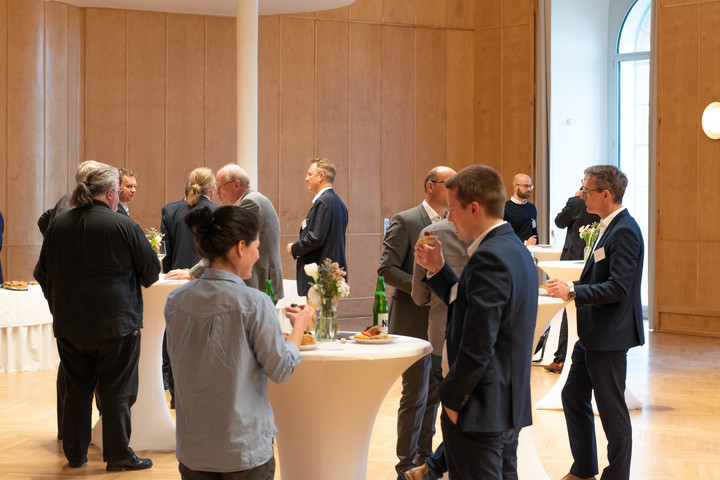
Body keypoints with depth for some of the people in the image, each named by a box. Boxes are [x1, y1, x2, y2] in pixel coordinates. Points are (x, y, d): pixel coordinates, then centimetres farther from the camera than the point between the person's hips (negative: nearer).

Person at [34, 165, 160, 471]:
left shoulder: (59, 225, 3)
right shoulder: (124, 227, -12)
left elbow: (43, 273, 12)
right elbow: (151, 271, -5)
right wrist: (130, 283, 16)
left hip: (69, 325, 5)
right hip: (115, 322, -5)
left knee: (77, 388, 15)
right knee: (116, 390, 5)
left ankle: (75, 454, 21)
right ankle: (118, 455, 10)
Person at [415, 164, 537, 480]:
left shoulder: (489, 257, -21)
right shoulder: (515, 249, 11)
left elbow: (477, 346, -24)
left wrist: (451, 399, -14)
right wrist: (438, 271, 11)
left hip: (480, 408, -10)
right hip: (511, 404, 10)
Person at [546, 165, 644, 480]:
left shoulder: (624, 231, -19)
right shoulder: (610, 227, 11)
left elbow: (618, 287, -26)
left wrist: (573, 292, -24)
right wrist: (570, 287, 6)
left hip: (609, 336, -11)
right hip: (593, 333, 11)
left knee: (612, 411, 1)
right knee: (573, 396, 18)